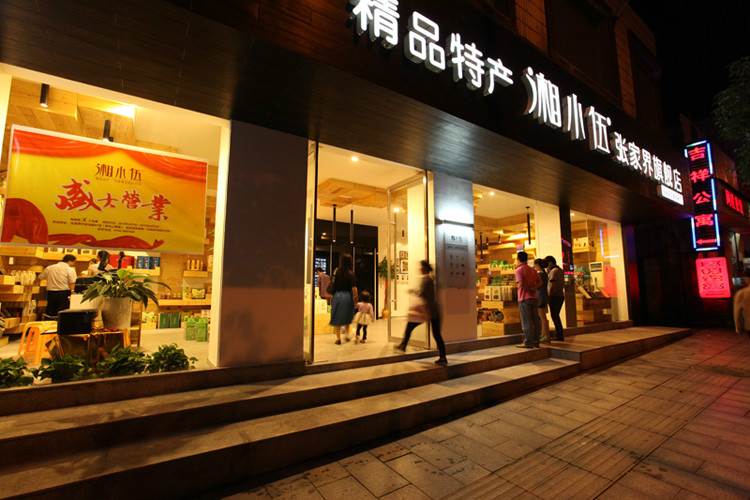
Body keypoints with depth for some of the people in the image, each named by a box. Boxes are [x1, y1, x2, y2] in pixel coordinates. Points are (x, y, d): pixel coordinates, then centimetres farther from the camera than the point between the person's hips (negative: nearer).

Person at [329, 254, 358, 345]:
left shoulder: (336, 272, -4)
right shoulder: (350, 273, -9)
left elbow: (333, 285, -2)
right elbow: (354, 287, -12)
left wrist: (331, 299, 7)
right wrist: (356, 297, -1)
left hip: (337, 295, 0)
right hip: (348, 296, 0)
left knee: (337, 317, 10)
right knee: (347, 316, 22)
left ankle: (338, 338, 12)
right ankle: (346, 334, 23)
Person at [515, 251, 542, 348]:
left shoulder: (519, 270, -8)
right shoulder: (532, 269, 13)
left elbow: (521, 283, -21)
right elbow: (540, 281, 8)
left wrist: (529, 290, -9)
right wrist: (533, 288, -7)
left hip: (524, 298, -6)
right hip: (534, 298, 6)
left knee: (526, 321, -2)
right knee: (535, 320, 11)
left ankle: (528, 342, 2)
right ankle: (536, 341, 18)